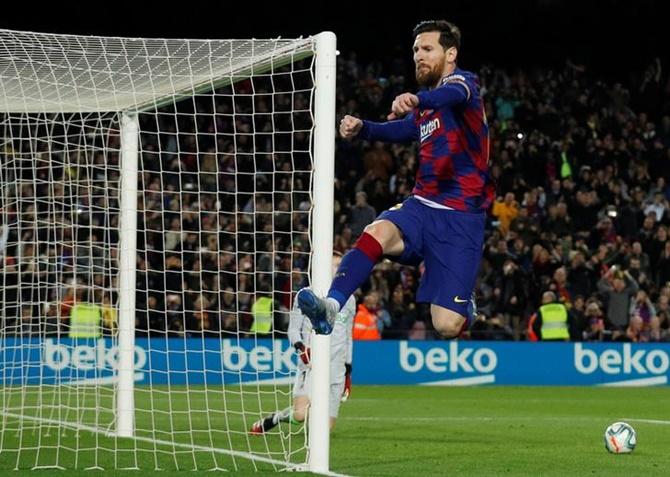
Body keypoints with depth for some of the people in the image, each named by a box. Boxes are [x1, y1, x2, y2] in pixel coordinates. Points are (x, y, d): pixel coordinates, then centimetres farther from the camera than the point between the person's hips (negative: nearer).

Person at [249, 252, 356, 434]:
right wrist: (301, 348, -17)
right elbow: (293, 330, 3)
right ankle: (271, 419, 5)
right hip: (311, 365, -4)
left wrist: (348, 372, 20)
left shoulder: (348, 300, 15)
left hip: (337, 370, 4)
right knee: (301, 415, -25)